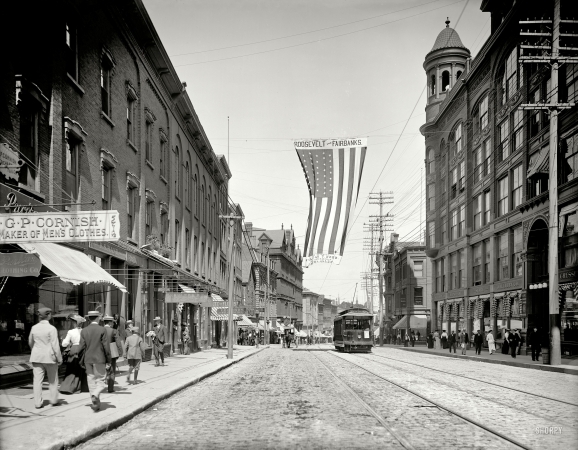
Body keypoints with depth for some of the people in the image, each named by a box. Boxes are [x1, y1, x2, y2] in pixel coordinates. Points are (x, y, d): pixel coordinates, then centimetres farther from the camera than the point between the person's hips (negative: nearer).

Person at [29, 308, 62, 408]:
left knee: (37, 380, 5)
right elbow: (55, 345, -14)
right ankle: (53, 400, 20)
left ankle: (38, 402, 4)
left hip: (36, 357, 4)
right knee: (53, 380, 13)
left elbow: (30, 342, 16)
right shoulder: (51, 329, -13)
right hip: (49, 356, -3)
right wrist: (59, 358, -5)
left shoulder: (34, 328, 2)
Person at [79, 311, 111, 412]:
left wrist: (82, 361, 9)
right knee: (100, 381, 4)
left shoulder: (84, 331, 2)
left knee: (91, 382, 10)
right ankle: (95, 395, -23)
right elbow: (106, 347, -8)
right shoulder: (102, 330, -7)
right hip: (99, 360, -3)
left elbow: (82, 347, 1)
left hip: (88, 360, 3)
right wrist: (108, 361, -2)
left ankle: (96, 404, 12)